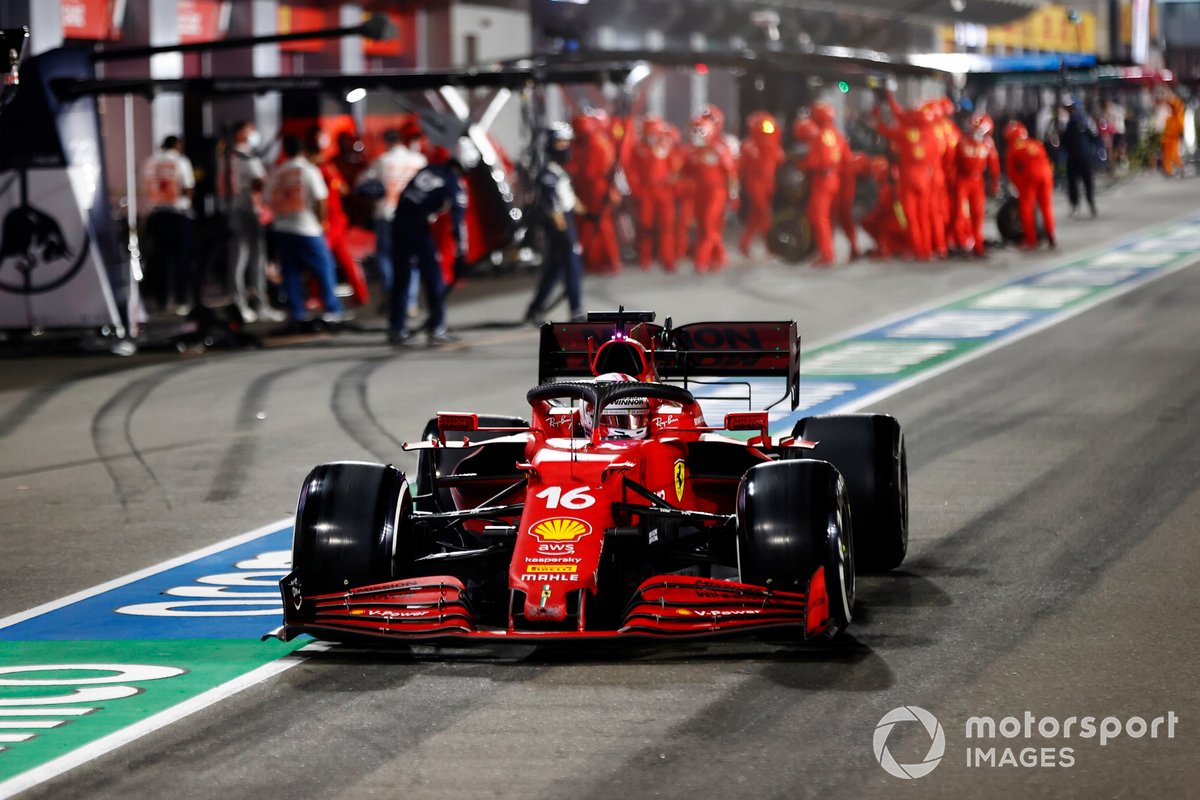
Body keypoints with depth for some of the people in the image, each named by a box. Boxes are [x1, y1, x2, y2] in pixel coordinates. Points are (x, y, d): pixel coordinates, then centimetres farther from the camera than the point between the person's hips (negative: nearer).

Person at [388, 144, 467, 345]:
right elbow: (458, 220, -7)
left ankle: (397, 329, 18)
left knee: (401, 276, 14)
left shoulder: (425, 171, 15)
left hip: (398, 223, 6)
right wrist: (460, 252, -8)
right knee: (433, 278, 4)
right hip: (418, 228, -6)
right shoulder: (455, 186, 0)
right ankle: (436, 329, 1)